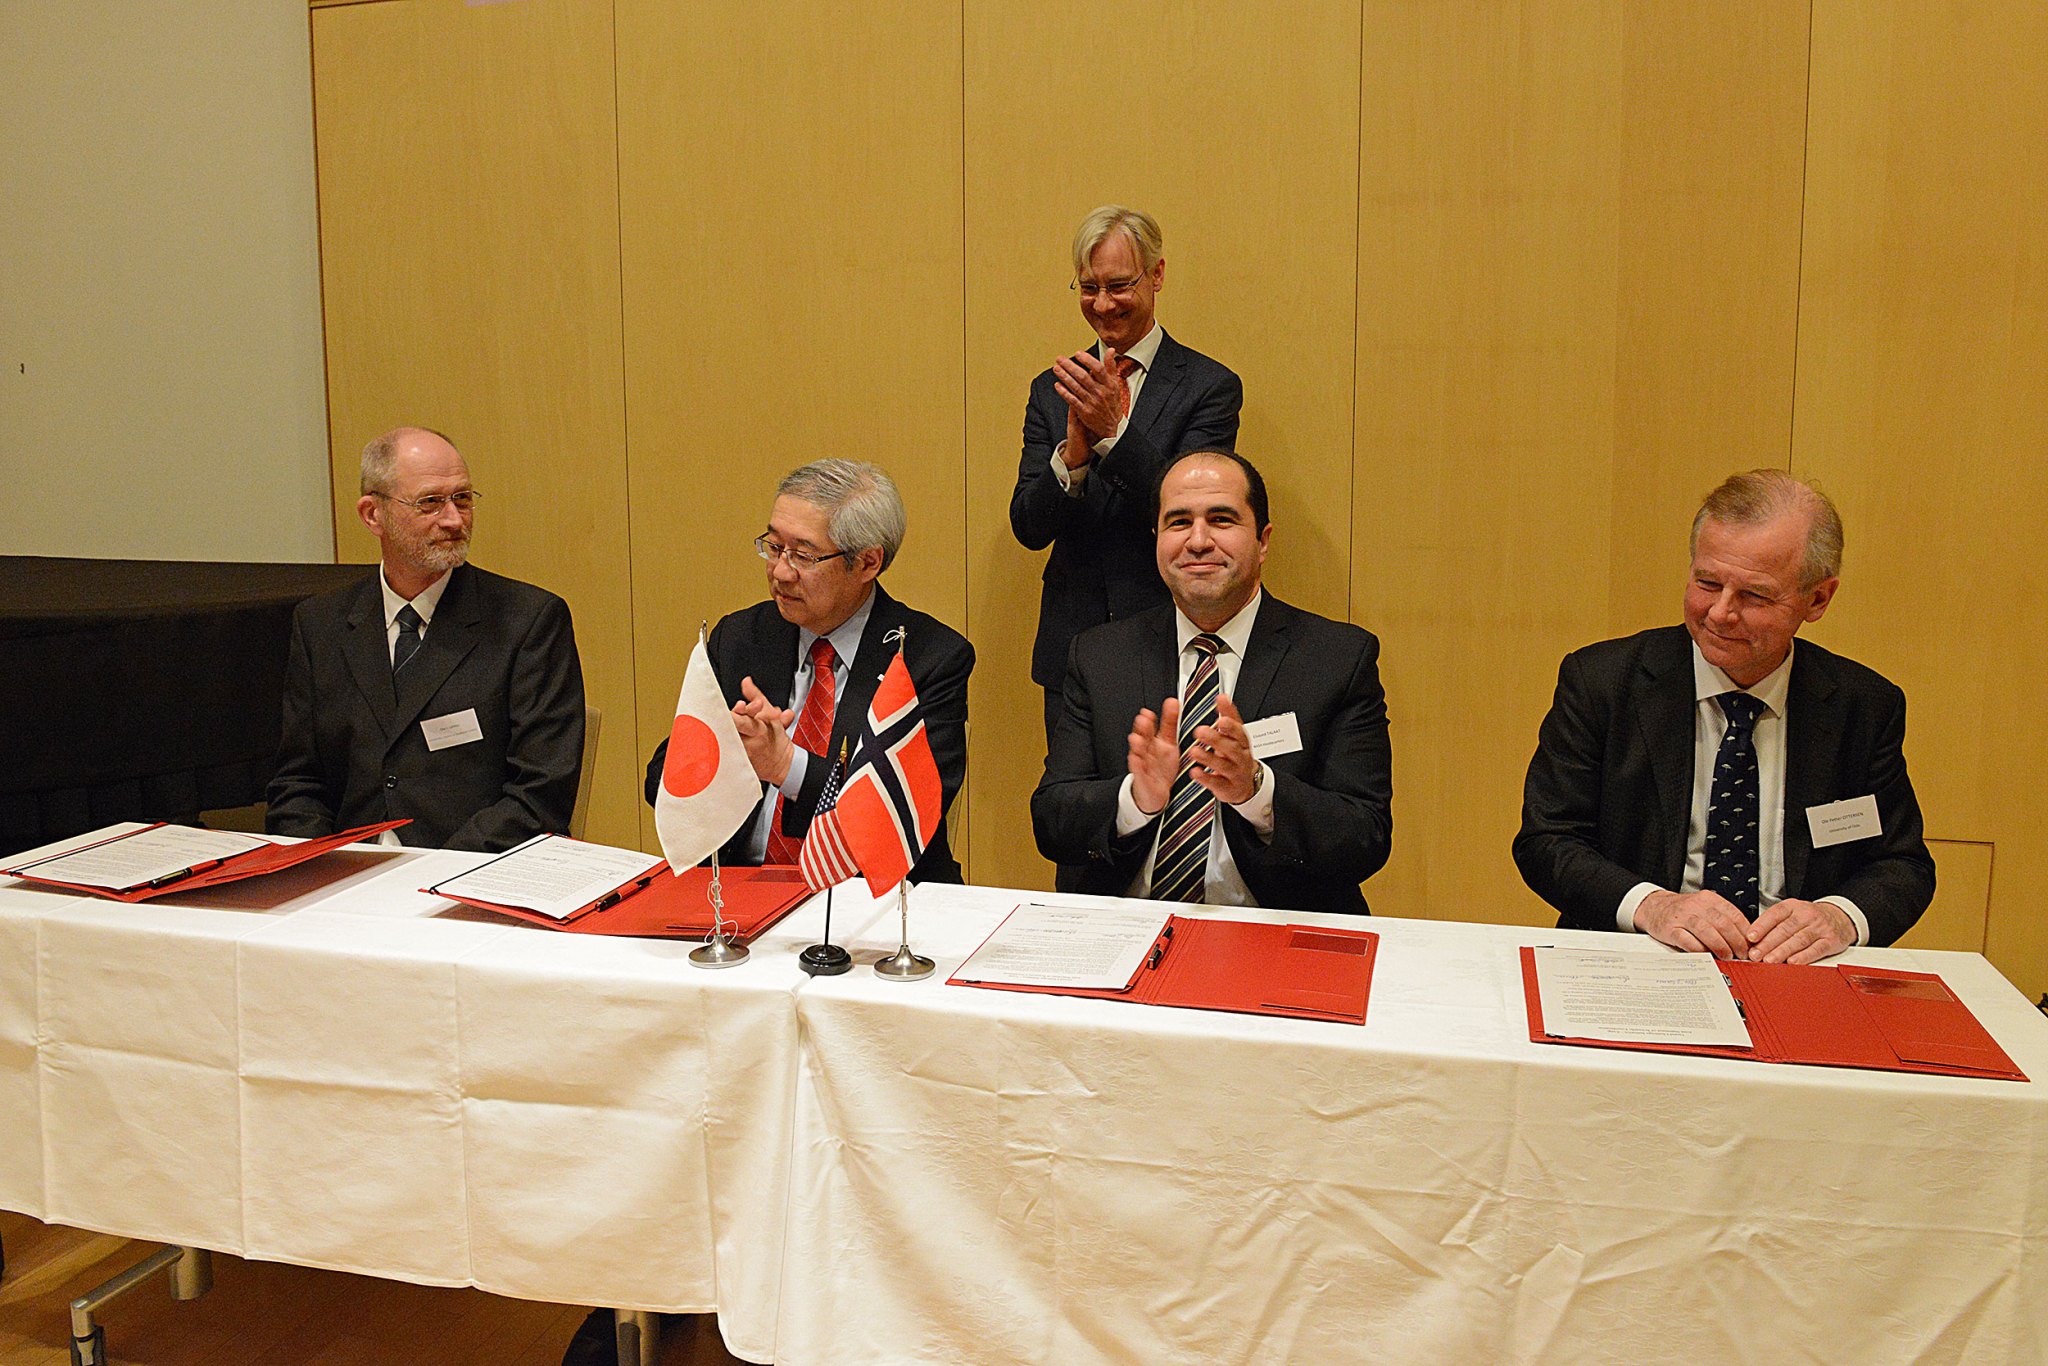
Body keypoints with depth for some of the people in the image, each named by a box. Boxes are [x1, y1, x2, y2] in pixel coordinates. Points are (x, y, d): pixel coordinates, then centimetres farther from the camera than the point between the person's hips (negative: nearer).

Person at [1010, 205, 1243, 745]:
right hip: (1070, 646, 3)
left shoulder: (1210, 386, -2)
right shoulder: (1052, 391, 9)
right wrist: (1073, 453, -19)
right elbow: (1028, 527, 0)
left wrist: (1115, 430, -25)